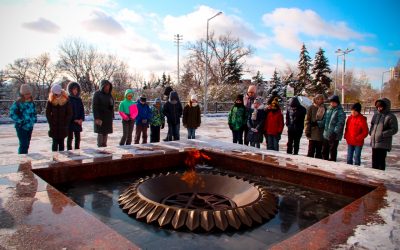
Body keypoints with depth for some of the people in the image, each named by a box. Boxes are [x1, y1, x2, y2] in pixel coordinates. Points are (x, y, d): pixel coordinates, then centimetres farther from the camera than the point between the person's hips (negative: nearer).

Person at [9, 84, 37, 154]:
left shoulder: (31, 103, 8)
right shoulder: (18, 103, -11)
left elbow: (34, 112, 21)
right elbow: (12, 114, -12)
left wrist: (34, 119, 7)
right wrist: (19, 121, -18)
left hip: (30, 127, 6)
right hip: (21, 127, -6)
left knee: (27, 144, 13)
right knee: (23, 144, -11)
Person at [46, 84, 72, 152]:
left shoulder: (66, 101, -3)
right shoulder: (50, 101, -1)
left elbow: (69, 113, -1)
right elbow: (48, 113, 2)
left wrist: (65, 124, -7)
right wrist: (51, 123, -6)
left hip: (63, 127, 0)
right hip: (54, 127, 0)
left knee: (61, 142, 8)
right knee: (55, 142, 2)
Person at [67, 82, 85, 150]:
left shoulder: (79, 99, 10)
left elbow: (82, 110, 10)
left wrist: (81, 119, -6)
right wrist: (74, 120, -12)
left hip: (78, 122, 4)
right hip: (70, 122, -4)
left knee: (78, 138, 7)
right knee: (70, 137, 1)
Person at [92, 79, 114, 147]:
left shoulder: (109, 94, 13)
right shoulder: (97, 94, -6)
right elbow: (95, 107, -12)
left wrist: (112, 117, 13)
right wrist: (97, 118, -19)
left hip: (108, 118, 6)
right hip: (100, 118, -6)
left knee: (106, 133, 8)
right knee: (100, 133, -4)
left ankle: (104, 146, 15)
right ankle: (100, 147, 0)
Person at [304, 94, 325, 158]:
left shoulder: (324, 109, 8)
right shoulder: (311, 108, 0)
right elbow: (307, 120, -3)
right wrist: (307, 131, -8)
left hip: (321, 133, 3)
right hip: (313, 133, -3)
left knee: (319, 151, 10)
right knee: (311, 151, 1)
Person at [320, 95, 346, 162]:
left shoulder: (340, 112, -9)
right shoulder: (328, 110, 12)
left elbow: (340, 124, -17)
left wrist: (335, 132, -27)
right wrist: (318, 123, 1)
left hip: (334, 136, -7)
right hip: (326, 135, 7)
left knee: (332, 152, 1)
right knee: (324, 151, 16)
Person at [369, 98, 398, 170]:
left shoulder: (391, 117, -10)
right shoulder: (376, 115, 10)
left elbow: (394, 130, -12)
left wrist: (383, 134, -19)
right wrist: (371, 132, 8)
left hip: (383, 144, -6)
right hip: (374, 142, 6)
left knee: (381, 161, -3)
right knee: (374, 161, 15)